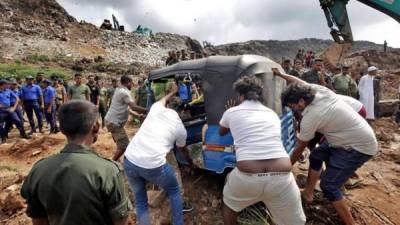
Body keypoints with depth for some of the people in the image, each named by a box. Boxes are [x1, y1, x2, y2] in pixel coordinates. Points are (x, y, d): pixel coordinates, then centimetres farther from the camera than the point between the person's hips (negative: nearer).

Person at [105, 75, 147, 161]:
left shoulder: (119, 91, 15)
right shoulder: (124, 92, -18)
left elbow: (125, 108, 18)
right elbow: (134, 107, -27)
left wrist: (137, 114, 15)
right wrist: (147, 110, -17)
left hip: (111, 120, 11)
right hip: (114, 122, -11)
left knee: (120, 144, 24)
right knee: (124, 145, -6)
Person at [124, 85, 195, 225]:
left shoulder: (156, 108, 11)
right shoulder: (180, 128, 8)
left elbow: (164, 99, 36)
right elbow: (182, 149, 26)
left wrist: (174, 91, 56)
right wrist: (190, 162, 47)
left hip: (130, 161, 4)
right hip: (154, 166, -3)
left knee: (140, 200, 25)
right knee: (174, 192, 26)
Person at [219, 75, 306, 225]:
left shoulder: (232, 112, 12)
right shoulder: (272, 114, 19)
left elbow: (221, 132, 33)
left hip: (247, 177, -2)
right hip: (282, 177, 3)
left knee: (229, 203, 32)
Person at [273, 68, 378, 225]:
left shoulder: (310, 117, -26)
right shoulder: (319, 89, -8)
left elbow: (300, 148, -13)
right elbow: (299, 83, 14)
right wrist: (280, 74, 18)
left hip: (359, 147, -10)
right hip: (360, 137, 10)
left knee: (328, 185, -9)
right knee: (316, 156, 17)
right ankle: (309, 193, 29)